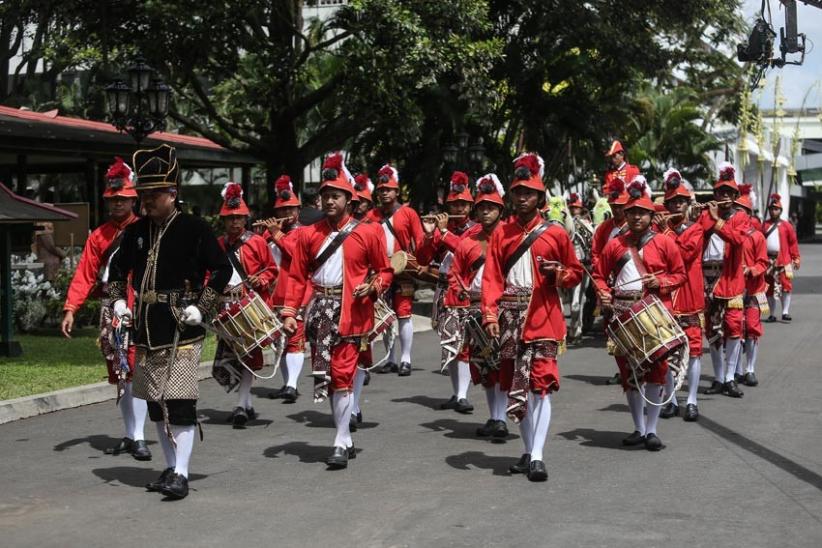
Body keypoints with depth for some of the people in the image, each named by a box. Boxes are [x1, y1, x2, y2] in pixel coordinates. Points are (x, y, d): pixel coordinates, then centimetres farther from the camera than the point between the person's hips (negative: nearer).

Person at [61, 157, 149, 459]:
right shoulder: (99, 236, 10)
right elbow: (85, 275, 4)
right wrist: (70, 309, -6)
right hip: (111, 313, 4)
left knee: (135, 372, -9)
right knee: (120, 375, 10)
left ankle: (139, 437, -6)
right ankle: (129, 436, 19)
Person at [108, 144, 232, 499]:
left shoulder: (194, 229, -6)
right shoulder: (135, 232, 9)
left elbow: (222, 269, -4)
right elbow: (118, 269, 22)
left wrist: (202, 307, -12)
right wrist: (118, 300, 6)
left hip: (182, 332, -6)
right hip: (146, 332, 6)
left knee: (180, 402, -9)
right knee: (155, 402, 12)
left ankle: (181, 474, -4)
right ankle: (170, 467, 25)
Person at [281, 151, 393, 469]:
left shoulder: (366, 234, -1)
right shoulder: (309, 235, 7)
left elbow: (385, 271, 7)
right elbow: (297, 276, 7)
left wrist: (373, 287, -13)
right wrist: (289, 312, -1)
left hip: (351, 311, -4)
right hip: (320, 310, 4)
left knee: (342, 374, -9)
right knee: (325, 374, 8)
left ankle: (341, 445, -3)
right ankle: (346, 439, 23)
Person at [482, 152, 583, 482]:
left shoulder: (555, 233, 3)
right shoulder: (502, 232, 8)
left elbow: (576, 272, 11)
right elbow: (492, 277, 1)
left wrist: (559, 274, -12)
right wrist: (490, 314, -11)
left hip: (542, 318, -3)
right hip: (510, 319, 3)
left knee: (541, 384, -10)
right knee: (515, 386, 9)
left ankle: (537, 457, -10)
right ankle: (529, 451, 21)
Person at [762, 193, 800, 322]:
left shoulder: (787, 226, 3)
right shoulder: (764, 226, 8)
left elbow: (793, 243, 2)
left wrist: (796, 259, -2)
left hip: (784, 261, -2)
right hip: (768, 261, 2)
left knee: (786, 285, -9)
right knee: (769, 287, 5)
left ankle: (785, 312, -4)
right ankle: (772, 314, 13)